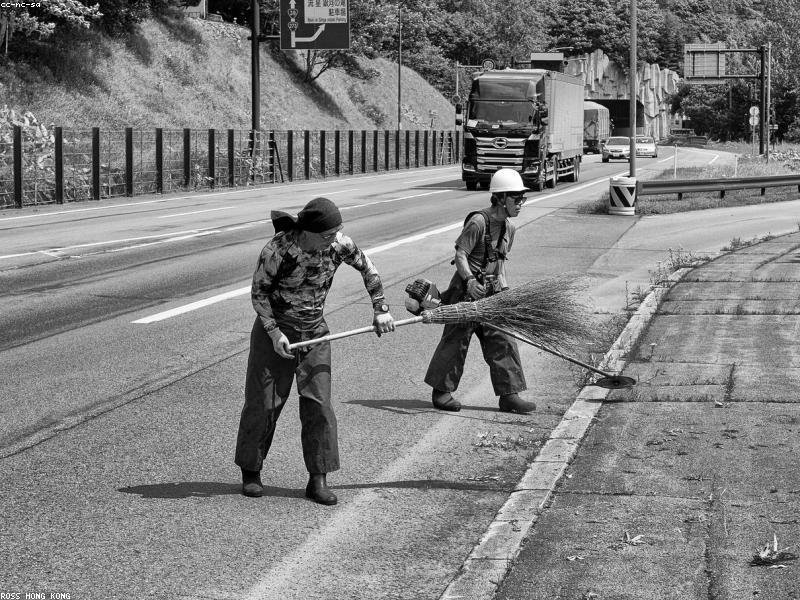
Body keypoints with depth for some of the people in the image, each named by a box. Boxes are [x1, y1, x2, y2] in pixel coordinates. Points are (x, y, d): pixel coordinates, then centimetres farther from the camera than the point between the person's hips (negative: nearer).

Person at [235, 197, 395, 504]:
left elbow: (366, 266, 5)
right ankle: (250, 472, 18)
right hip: (274, 329, -3)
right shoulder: (277, 249, -23)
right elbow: (259, 291, -12)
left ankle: (318, 480, 1)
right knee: (263, 403, 2)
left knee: (318, 404, -4)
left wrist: (381, 309, 4)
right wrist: (273, 332, -21)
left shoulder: (338, 243, -13)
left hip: (315, 331, 3)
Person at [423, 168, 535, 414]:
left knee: (503, 342, 3)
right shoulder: (478, 222, -16)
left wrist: (503, 287, 15)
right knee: (456, 341, 1)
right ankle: (441, 391, 14)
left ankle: (508, 395, 6)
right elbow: (460, 255, -18)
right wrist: (470, 280, -29)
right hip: (467, 291, -7)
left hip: (492, 292, 7)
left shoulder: (509, 227, 9)